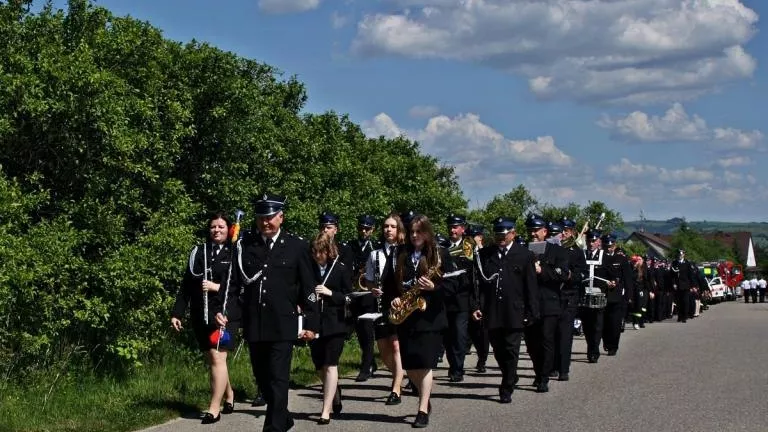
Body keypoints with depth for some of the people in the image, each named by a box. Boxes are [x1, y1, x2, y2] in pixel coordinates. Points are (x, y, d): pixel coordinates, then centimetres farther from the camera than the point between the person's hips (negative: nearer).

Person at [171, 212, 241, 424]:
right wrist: (177, 313, 6)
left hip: (225, 313, -5)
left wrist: (218, 287, -17)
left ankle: (214, 408, -7)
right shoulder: (198, 252, 10)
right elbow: (187, 285, 10)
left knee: (217, 358, -12)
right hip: (201, 315, 5)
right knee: (211, 359, 13)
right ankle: (229, 396, 33)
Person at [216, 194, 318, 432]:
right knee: (262, 379, 13)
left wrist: (311, 323, 0)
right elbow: (233, 282, 7)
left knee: (278, 380, -7)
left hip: (283, 326, -3)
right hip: (254, 325, 3)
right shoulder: (244, 245, 4)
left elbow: (308, 288, 2)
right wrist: (223, 310, -4)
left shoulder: (297, 246, 1)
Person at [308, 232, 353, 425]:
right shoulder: (308, 268, 2)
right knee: (320, 366, 11)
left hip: (334, 323, -3)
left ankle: (326, 411, -5)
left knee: (330, 365, -7)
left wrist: (330, 293, -16)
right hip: (314, 323, 3)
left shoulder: (341, 268, -4)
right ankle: (334, 391, 41)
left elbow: (349, 297, -2)